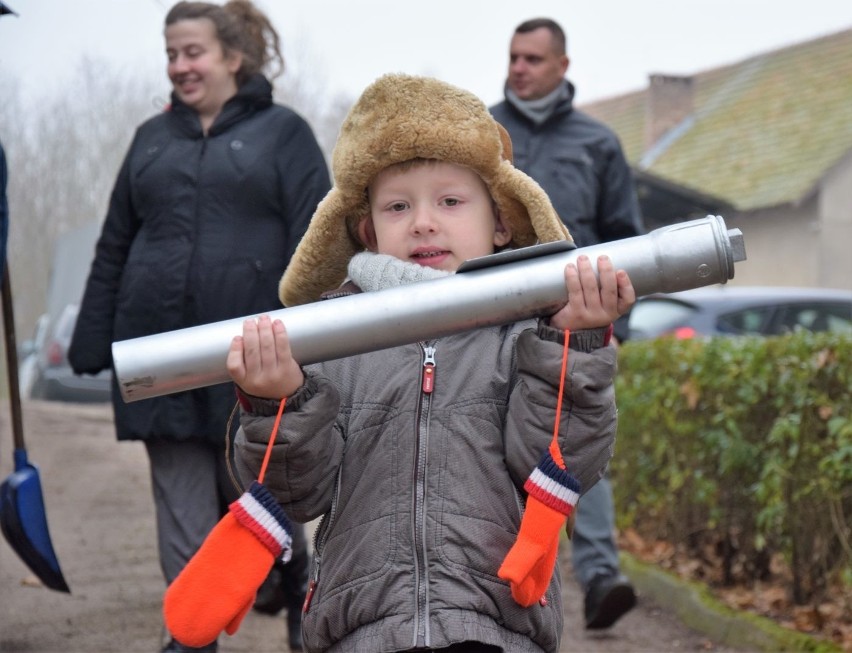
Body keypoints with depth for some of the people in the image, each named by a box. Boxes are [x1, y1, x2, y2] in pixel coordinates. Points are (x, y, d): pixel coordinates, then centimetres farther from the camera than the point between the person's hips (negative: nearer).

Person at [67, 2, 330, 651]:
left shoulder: (282, 132, 2)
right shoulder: (153, 138, 14)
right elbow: (113, 247, 15)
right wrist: (92, 344, 10)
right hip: (161, 351, 3)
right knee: (181, 500, 3)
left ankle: (299, 586, 34)